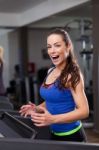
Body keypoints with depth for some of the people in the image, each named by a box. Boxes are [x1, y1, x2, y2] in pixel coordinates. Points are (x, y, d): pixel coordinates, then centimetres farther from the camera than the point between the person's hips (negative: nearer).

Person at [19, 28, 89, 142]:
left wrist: (53, 119, -32)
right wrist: (37, 109, -1)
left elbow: (84, 111, -22)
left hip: (71, 136, -7)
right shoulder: (50, 72, 4)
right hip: (54, 134, 7)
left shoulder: (72, 75, -17)